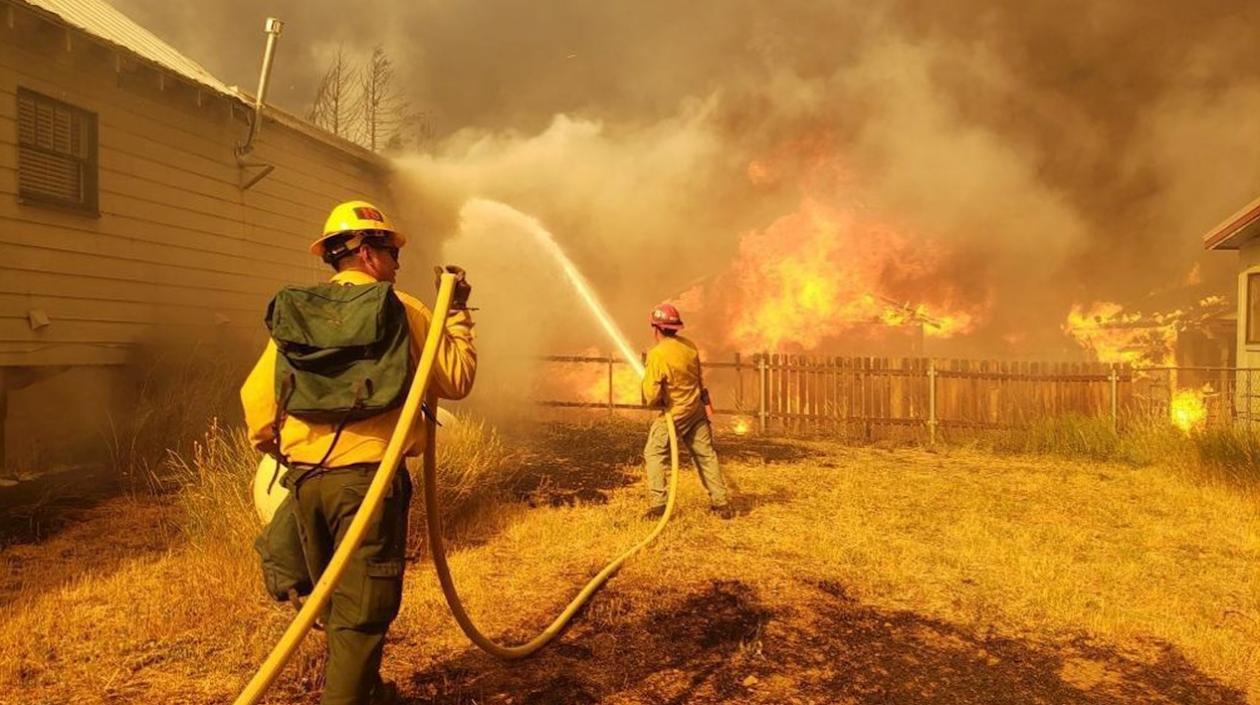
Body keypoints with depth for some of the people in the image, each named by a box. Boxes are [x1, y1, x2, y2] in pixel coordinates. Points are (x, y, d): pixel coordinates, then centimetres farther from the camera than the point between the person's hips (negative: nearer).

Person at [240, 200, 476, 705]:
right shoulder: (400, 309, -5)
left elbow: (257, 394, 6)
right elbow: (457, 379, -1)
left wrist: (273, 450, 22)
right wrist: (458, 312, 10)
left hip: (304, 477, 6)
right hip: (369, 476, -6)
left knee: (336, 601, 21)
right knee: (362, 608, 3)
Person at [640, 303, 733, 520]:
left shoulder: (657, 355, -22)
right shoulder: (689, 346, -2)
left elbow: (652, 395, -23)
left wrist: (653, 401, -1)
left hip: (673, 414, -6)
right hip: (697, 410, 6)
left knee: (654, 454, 8)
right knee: (706, 455, 13)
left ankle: (657, 503, 1)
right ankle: (721, 503, 16)